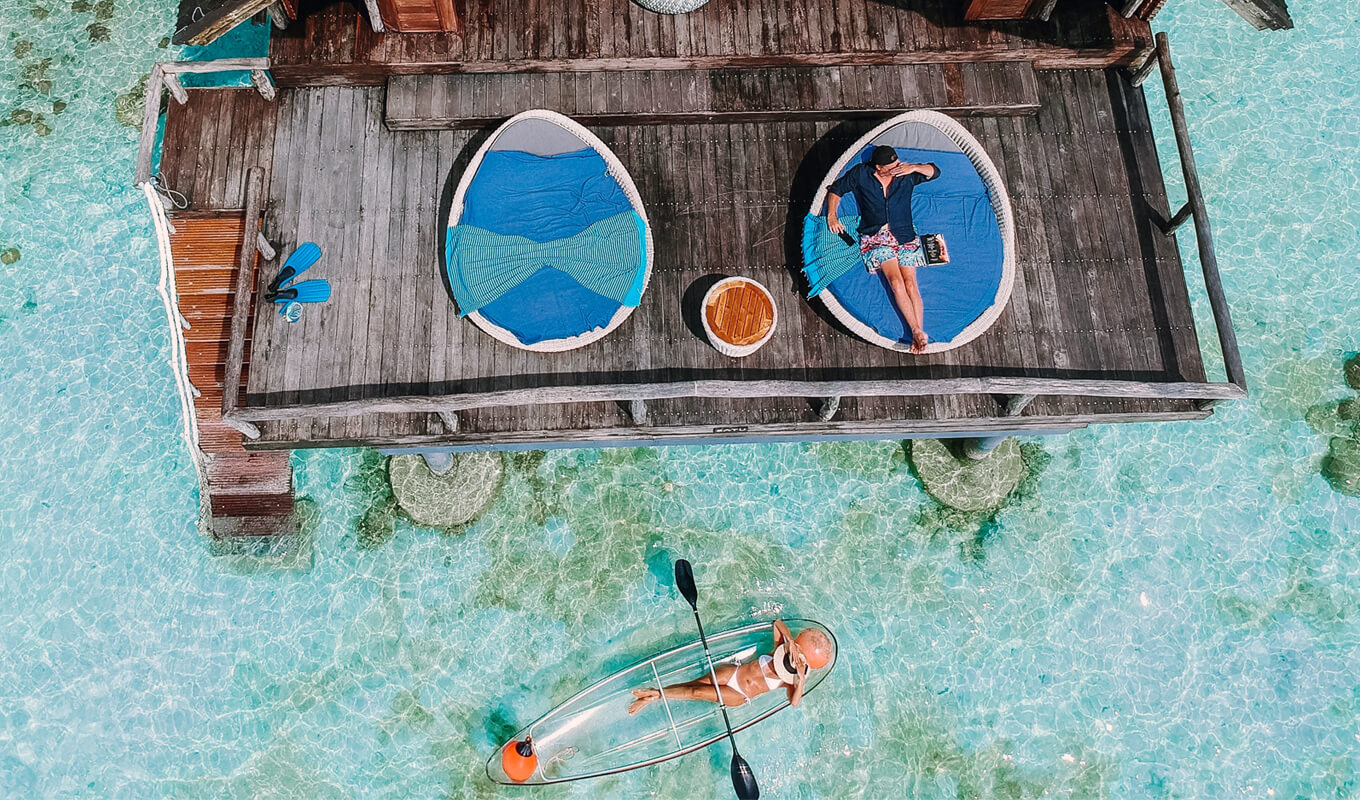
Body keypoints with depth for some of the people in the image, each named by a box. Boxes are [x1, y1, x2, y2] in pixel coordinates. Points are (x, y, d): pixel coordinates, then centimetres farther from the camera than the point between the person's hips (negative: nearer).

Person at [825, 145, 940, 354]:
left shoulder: (905, 175, 7)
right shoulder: (860, 174, 4)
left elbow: (935, 172, 11)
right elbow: (836, 189, 13)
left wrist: (914, 168, -8)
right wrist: (831, 216, 1)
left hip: (904, 235, 2)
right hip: (875, 237, -1)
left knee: (910, 283, -14)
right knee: (895, 280, -20)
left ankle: (918, 333, -14)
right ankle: (917, 331, -19)